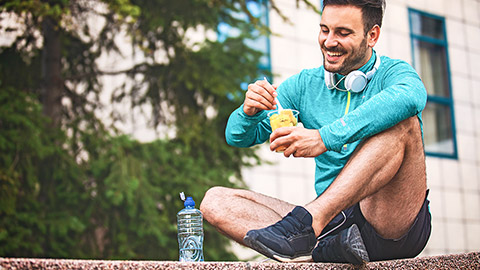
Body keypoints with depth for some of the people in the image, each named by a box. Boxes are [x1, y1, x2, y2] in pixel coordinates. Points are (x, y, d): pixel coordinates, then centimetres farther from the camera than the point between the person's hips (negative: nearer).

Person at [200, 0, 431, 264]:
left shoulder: (391, 73, 0)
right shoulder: (305, 85, 13)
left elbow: (410, 97, -28)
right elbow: (238, 137, 12)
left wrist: (326, 138, -36)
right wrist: (249, 112, -13)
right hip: (333, 220, 4)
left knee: (403, 122, -28)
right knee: (215, 200, -10)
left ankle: (308, 221, -36)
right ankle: (330, 246, -32)